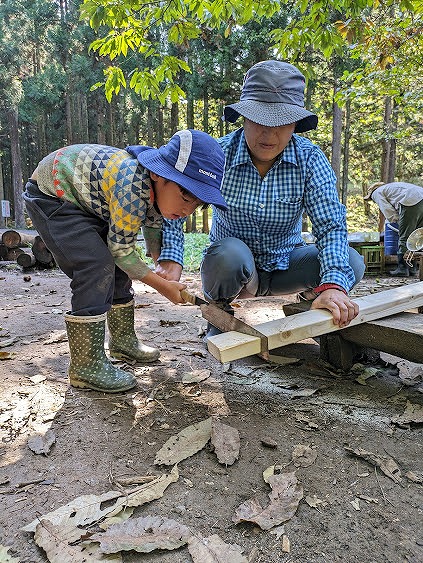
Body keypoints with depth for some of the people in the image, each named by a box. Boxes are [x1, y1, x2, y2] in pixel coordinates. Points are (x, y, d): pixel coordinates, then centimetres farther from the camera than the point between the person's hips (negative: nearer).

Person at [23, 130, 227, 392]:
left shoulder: (164, 193, -12)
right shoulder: (133, 186, -38)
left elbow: (154, 227, 7)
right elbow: (121, 248, -28)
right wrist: (162, 285, -19)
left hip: (86, 200, 9)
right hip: (51, 195, -8)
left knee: (119, 267, 8)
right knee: (97, 266, -21)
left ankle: (123, 340, 26)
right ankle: (85, 367, -13)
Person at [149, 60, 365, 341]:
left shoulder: (310, 159, -14)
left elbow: (331, 225, -22)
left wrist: (333, 285, -39)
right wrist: (170, 259, -33)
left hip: (285, 267, 2)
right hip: (230, 267, -1)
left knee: (351, 262, -22)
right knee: (231, 253, -36)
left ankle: (313, 299, 12)